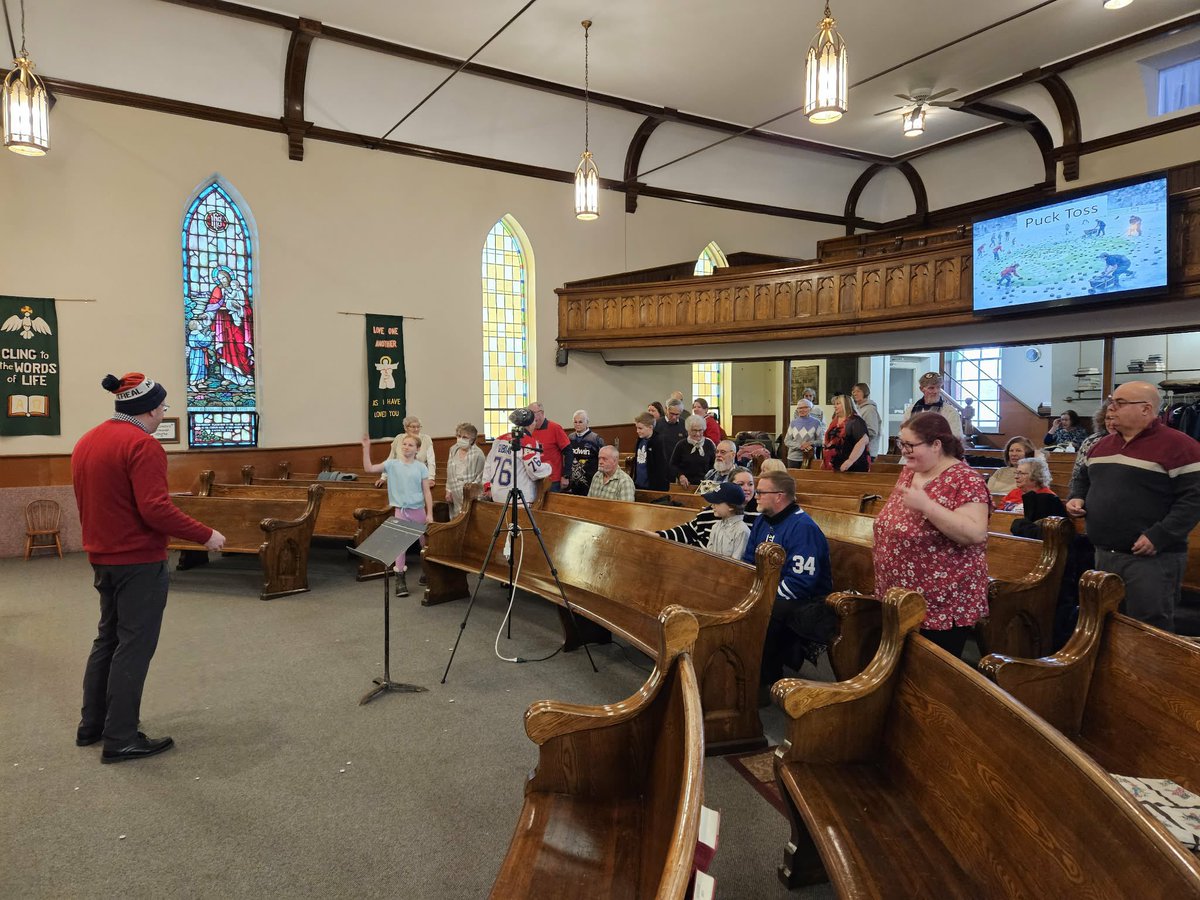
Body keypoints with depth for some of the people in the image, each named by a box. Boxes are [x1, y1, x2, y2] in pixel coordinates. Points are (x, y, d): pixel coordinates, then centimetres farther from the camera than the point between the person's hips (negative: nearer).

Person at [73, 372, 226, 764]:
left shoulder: (86, 442, 9)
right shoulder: (142, 445, -19)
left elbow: (94, 503, 15)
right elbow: (155, 509, -26)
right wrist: (206, 535, -18)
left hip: (102, 559, 9)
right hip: (139, 562, -9)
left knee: (107, 638, 20)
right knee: (134, 646, 0)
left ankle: (91, 725, 29)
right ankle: (121, 739, 7)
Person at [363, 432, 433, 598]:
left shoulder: (421, 467, -2)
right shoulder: (392, 464, 0)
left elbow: (427, 491, -3)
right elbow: (369, 468, -7)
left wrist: (430, 514, -7)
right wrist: (366, 448, -16)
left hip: (418, 510, 0)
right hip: (401, 510, 0)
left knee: (425, 543, 12)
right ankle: (400, 579, 4)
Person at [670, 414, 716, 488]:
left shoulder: (709, 445, 5)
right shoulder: (681, 445, 1)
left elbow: (714, 465, 9)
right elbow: (673, 465, 4)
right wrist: (680, 475, -14)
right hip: (685, 485, -1)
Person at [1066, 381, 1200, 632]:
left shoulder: (1177, 446, -12)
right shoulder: (1102, 445, 14)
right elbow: (1083, 477, 28)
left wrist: (1159, 537, -24)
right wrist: (1076, 498, 6)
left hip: (1151, 559, -8)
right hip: (1104, 556, 8)